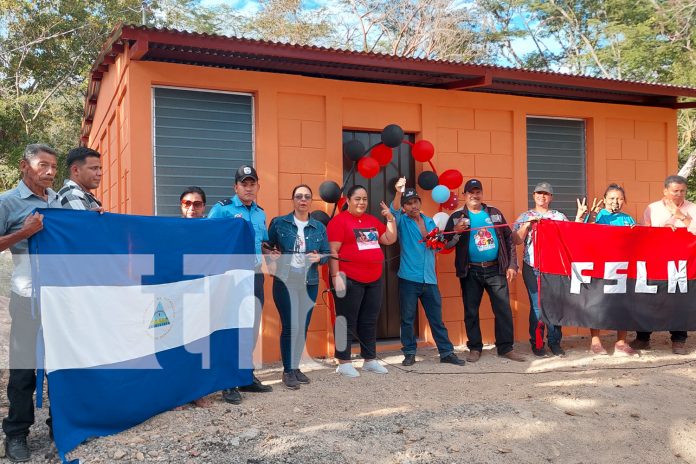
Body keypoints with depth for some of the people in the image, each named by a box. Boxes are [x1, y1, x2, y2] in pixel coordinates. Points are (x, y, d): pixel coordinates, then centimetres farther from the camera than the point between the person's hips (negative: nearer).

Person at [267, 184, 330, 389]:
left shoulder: (319, 227, 8)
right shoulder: (279, 223, 0)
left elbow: (327, 254, 9)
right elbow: (266, 245, 7)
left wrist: (319, 258, -11)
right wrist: (272, 254, -14)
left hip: (309, 284, 3)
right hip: (285, 282, -3)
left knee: (303, 327, 8)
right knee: (291, 327, -6)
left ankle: (296, 367, 23)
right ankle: (288, 370, 8)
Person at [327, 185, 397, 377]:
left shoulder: (372, 220, 15)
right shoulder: (339, 221, -6)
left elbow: (390, 240, 19)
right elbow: (333, 251, -11)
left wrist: (390, 219, 8)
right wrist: (336, 276, -18)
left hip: (374, 280, 7)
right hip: (349, 279, -7)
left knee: (369, 321, 13)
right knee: (347, 321, 0)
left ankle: (370, 360, 23)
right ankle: (344, 362, 7)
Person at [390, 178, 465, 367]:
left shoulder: (430, 222, 14)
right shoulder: (403, 222, 1)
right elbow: (394, 211, -21)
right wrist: (398, 192, -39)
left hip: (430, 278, 3)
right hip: (408, 279, -3)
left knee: (436, 318, 7)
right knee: (407, 318, 4)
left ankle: (446, 352, 13)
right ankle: (409, 353, 15)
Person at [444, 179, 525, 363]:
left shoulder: (495, 213, 10)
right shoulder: (457, 217, 5)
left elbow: (508, 239, 10)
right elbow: (446, 244, 0)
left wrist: (512, 265, 3)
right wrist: (456, 232, -19)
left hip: (495, 269, 1)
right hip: (470, 272, -1)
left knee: (504, 309, 0)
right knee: (471, 311, 4)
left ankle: (506, 347, 9)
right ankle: (475, 348, 15)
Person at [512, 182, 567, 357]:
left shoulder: (559, 216, 14)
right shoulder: (525, 217, 11)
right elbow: (516, 240, 0)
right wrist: (527, 224, -11)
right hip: (532, 268, -1)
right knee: (537, 306, -3)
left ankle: (555, 342, 11)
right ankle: (537, 343, 8)